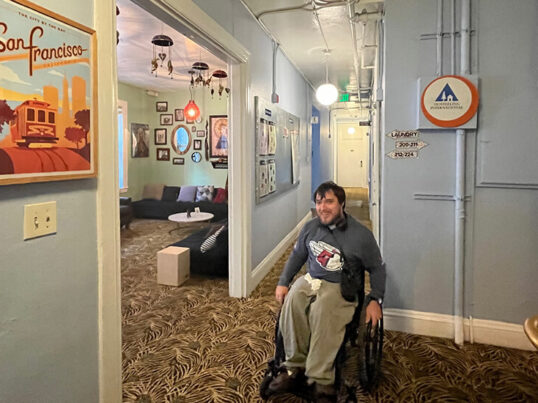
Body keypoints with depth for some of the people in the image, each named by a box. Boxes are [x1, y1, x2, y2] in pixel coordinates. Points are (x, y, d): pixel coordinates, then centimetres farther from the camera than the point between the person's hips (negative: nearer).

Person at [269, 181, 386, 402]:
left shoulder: (361, 235, -6)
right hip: (311, 279, 4)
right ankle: (295, 366, -18)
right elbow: (297, 255, 17)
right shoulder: (310, 227, 5)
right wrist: (283, 282, 8)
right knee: (292, 301, -30)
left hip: (341, 288, -3)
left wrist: (375, 300, -7)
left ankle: (321, 379, -27)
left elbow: (377, 268, 3)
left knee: (322, 311, -36)